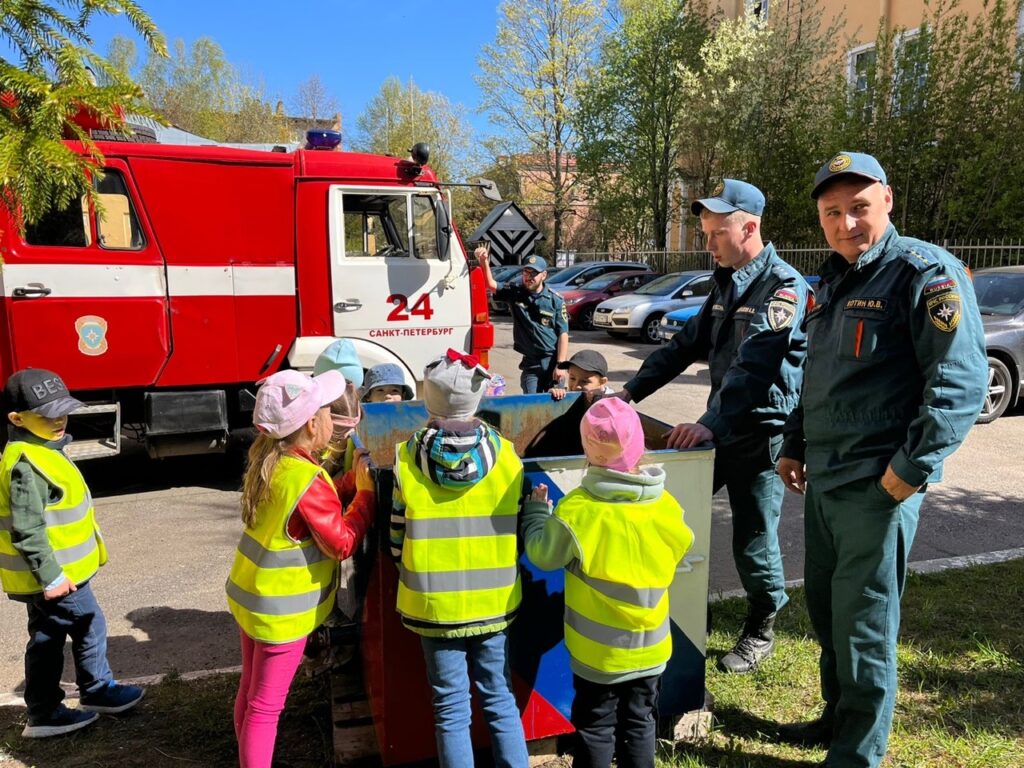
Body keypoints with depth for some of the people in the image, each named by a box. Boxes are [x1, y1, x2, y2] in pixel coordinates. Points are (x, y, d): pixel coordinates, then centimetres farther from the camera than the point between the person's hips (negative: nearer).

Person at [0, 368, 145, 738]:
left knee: (47, 641, 17)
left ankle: (44, 713, 30)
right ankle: (98, 691, 26)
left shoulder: (41, 451, 9)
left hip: (57, 570, 10)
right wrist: (51, 576, -22)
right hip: (54, 574, -10)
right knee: (89, 627, 7)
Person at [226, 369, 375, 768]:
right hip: (281, 609, -9)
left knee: (250, 692, 23)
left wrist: (351, 479, -1)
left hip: (250, 594, 9)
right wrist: (367, 493, -14)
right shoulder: (308, 481, -28)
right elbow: (341, 543, -20)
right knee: (265, 706, 7)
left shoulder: (271, 462, -1)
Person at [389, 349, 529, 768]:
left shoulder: (407, 459, -11)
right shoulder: (506, 456, -8)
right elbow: (519, 534, 0)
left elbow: (399, 542, -4)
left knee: (451, 709, 13)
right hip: (494, 601, 2)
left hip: (434, 604, -1)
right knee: (500, 698, 18)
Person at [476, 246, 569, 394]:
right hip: (531, 363, 2)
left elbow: (563, 334, -7)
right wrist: (484, 262, -30)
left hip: (553, 361, -1)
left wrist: (561, 365, -13)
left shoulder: (555, 300, -5)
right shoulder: (515, 292, 1)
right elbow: (491, 285, -12)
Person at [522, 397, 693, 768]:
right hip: (650, 645, 3)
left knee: (595, 728, 14)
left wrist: (536, 508, 5)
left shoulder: (577, 510, -23)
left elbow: (542, 554, -10)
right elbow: (679, 550, 7)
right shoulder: (666, 507, -11)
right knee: (640, 724, 20)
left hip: (598, 650, -3)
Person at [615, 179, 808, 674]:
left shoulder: (783, 286, -16)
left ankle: (761, 631, 28)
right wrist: (632, 390, 9)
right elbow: (687, 344, 15)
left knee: (753, 540, 4)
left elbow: (755, 366, -27)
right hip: (720, 428, 8)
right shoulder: (727, 282, 11)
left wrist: (710, 425, -35)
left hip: (760, 434, -8)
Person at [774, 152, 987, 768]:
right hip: (822, 478, 8)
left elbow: (962, 380, -18)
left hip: (877, 485, -8)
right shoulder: (834, 281, 15)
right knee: (825, 607, 18)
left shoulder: (926, 272, -11)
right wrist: (795, 445, 19)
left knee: (864, 623, 2)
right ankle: (838, 717, 37)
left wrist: (913, 467, -20)